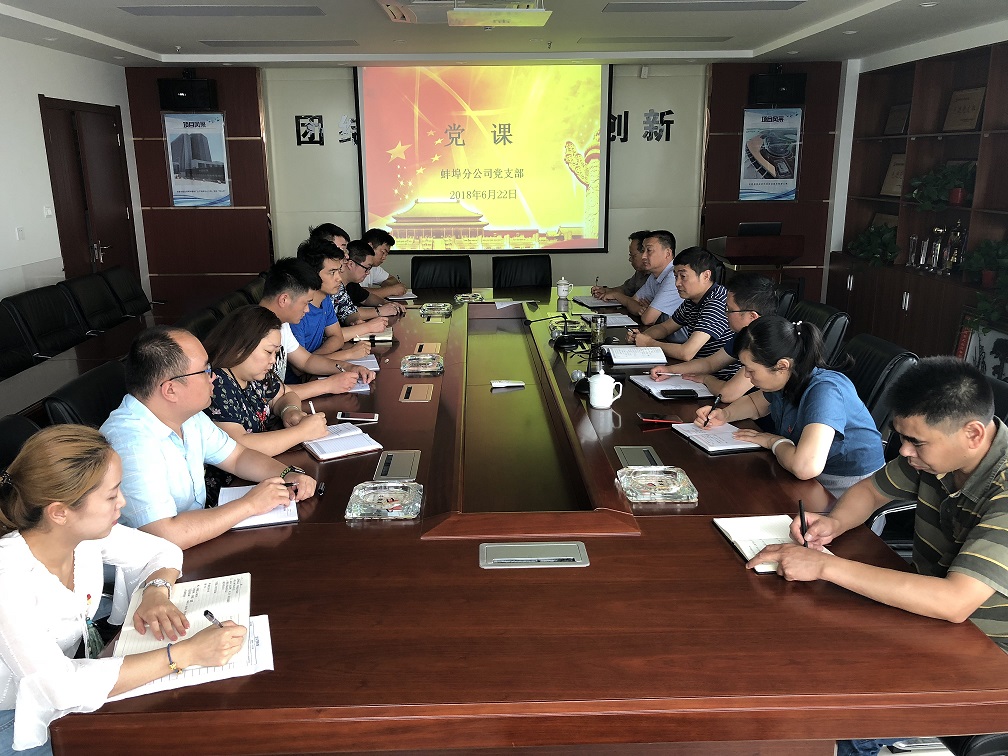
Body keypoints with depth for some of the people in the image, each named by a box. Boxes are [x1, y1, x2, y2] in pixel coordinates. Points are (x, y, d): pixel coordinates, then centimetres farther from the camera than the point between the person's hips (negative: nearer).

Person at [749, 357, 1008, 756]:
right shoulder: (936, 455, -7)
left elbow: (954, 602, -39)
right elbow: (871, 489, 11)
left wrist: (825, 565, -37)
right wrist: (834, 522, -11)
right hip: (932, 614, 7)